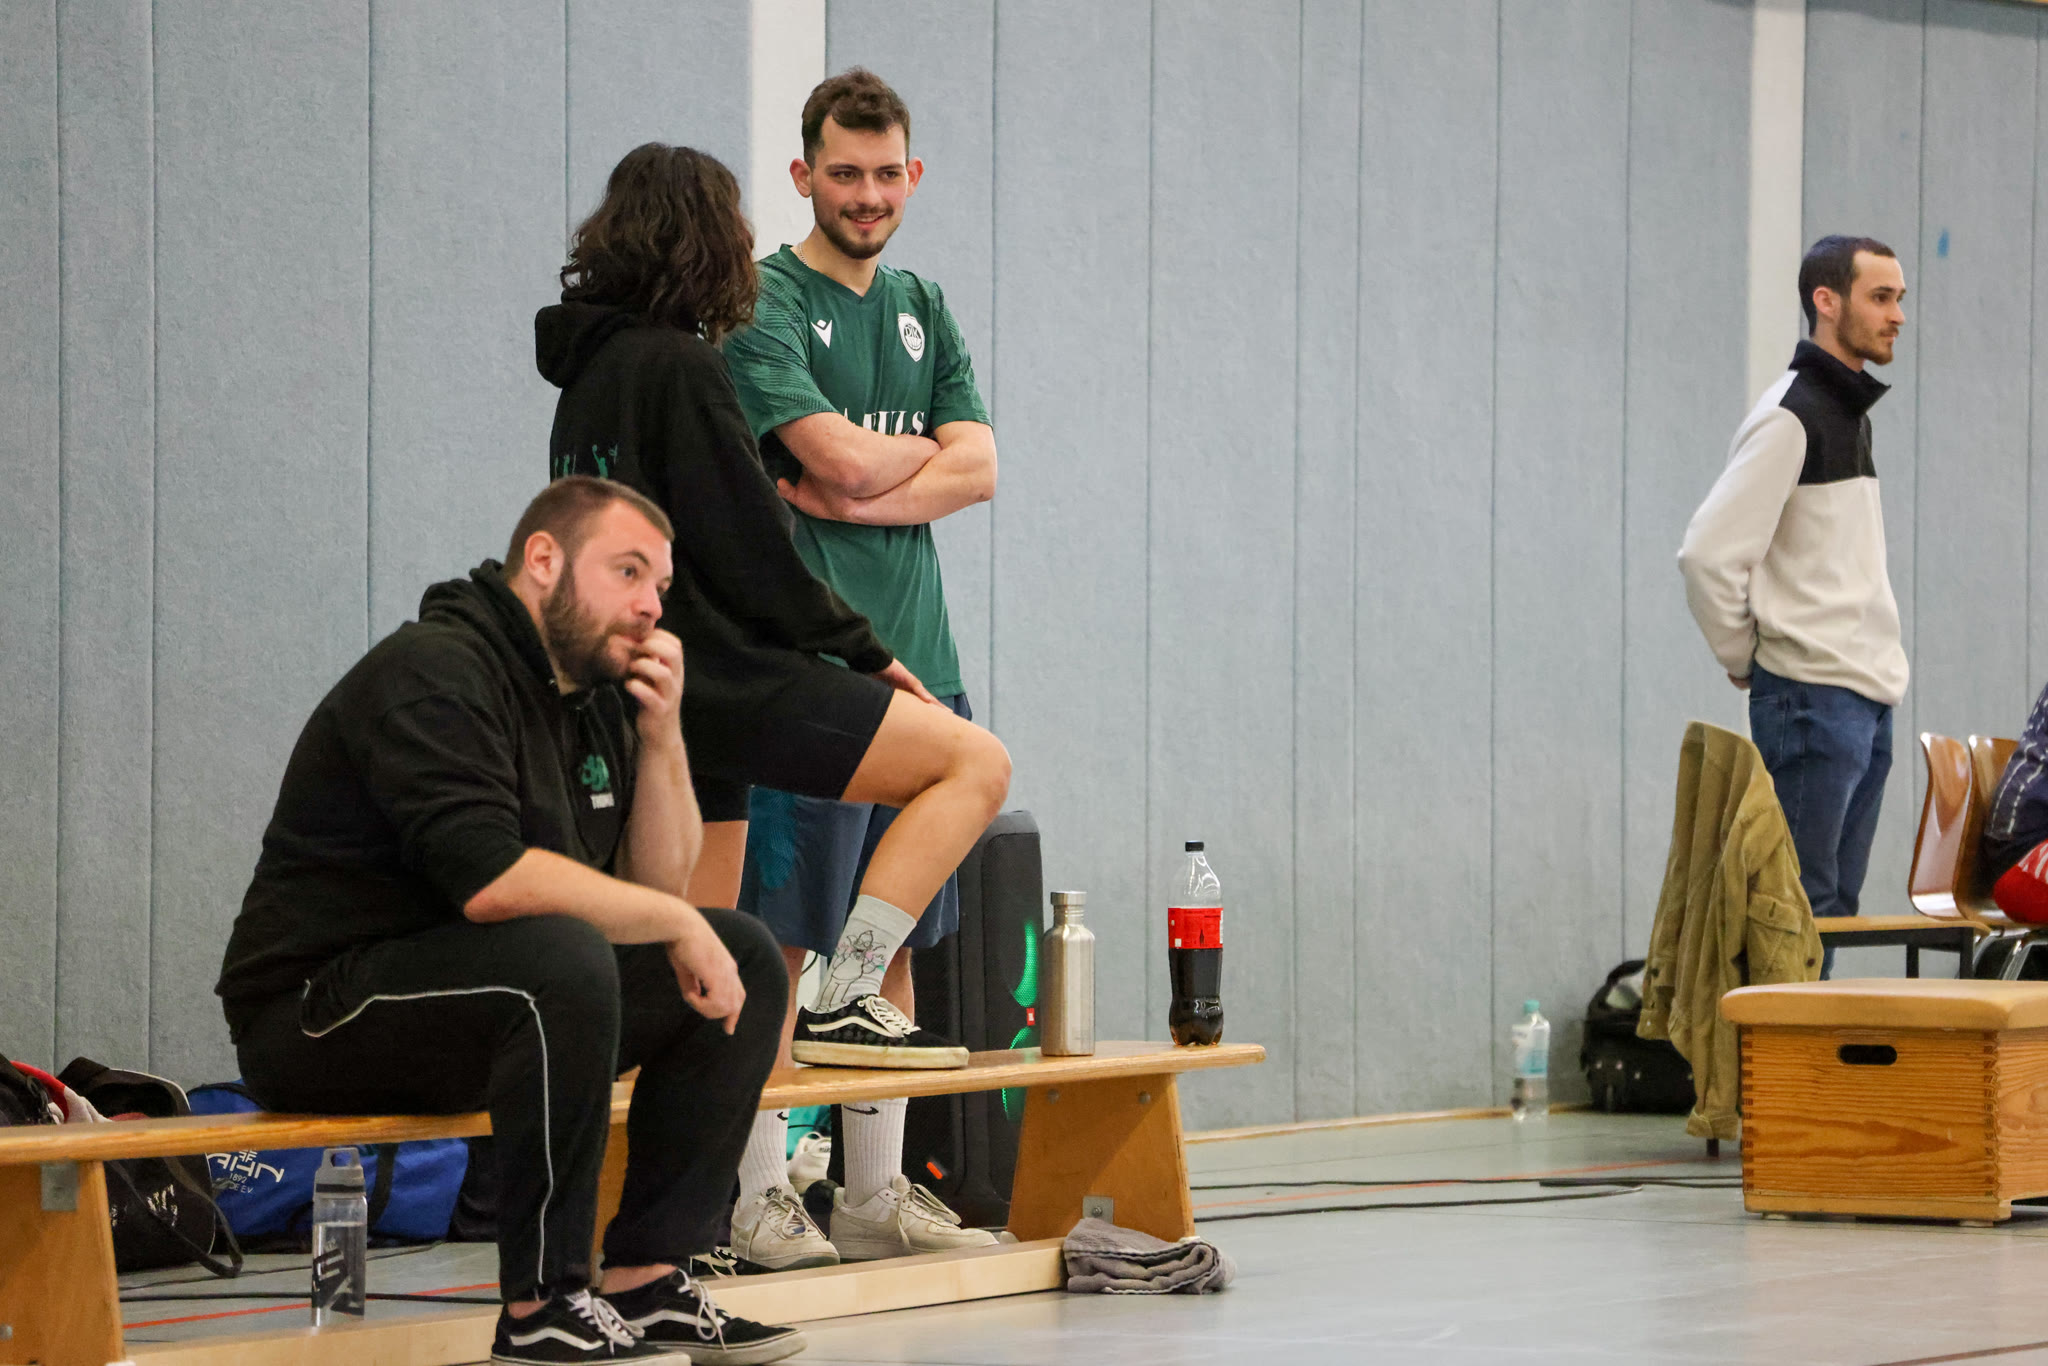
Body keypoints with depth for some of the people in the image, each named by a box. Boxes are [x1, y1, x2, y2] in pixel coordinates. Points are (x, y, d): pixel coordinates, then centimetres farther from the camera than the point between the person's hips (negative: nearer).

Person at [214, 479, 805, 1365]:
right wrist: (676, 923, -21)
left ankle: (645, 1284, -2)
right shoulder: (435, 673, -17)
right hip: (318, 1012, -10)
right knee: (563, 955, -36)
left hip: (486, 999, 10)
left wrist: (662, 734, -3)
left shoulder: (592, 693, 13)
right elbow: (489, 879, -30)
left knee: (747, 958, 4)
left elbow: (660, 883, 11)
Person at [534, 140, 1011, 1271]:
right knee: (975, 762, -6)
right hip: (725, 679, -10)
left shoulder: (587, 374, 15)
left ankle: (755, 1200, 14)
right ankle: (842, 999, -11)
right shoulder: (676, 369, -12)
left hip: (650, 698, 10)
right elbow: (749, 548, -14)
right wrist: (863, 655, -4)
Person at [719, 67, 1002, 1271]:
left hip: (914, 657, 7)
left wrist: (848, 497, -9)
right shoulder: (767, 304, -4)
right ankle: (757, 1194, -4)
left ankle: (878, 1194, 14)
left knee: (891, 937, 9)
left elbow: (977, 472, 4)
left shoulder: (924, 311, 17)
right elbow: (836, 454, -17)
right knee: (781, 940, -7)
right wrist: (926, 453, 2)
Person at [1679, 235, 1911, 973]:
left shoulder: (1850, 413, 17)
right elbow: (1709, 553, -19)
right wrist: (1745, 660, -9)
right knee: (1804, 904, -8)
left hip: (1868, 700, 9)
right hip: (1811, 701, -9)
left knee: (1836, 904, 9)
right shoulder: (1790, 416, -12)